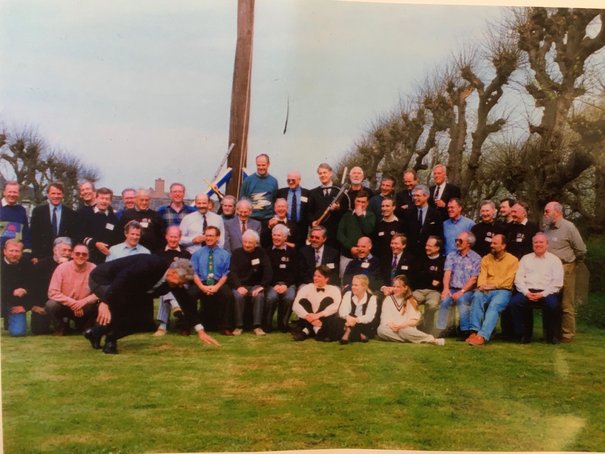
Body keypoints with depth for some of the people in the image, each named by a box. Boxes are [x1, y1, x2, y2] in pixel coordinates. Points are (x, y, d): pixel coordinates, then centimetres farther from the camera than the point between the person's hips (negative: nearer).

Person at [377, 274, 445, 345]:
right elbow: (385, 317, 3)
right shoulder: (388, 299, 13)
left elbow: (414, 320, -1)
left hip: (406, 328, -1)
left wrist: (401, 325, -17)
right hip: (391, 329, 2)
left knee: (404, 331, -40)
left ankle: (432, 339, -35)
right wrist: (390, 325, -20)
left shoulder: (411, 301, 10)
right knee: (381, 329, -35)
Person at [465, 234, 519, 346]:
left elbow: (508, 281, -5)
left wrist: (492, 285, -16)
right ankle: (474, 331, -36)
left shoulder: (512, 260, 6)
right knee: (477, 296, -31)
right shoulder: (486, 259, 18)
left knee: (494, 305, -35)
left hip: (503, 291, -3)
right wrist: (482, 285, -16)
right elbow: (482, 275, 6)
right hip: (486, 290, 3)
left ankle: (482, 336, -47)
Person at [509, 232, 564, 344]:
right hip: (527, 292, 2)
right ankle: (523, 334, -14)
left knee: (553, 304, -34)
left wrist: (543, 294, -12)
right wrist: (526, 292, -8)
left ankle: (552, 336, -12)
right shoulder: (526, 258, 20)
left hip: (546, 293, -2)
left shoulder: (554, 259, 13)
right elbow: (518, 279, 10)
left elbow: (557, 282, 2)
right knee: (515, 301, -28)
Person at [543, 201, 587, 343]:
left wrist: (571, 261, 7)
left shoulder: (568, 227, -8)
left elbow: (581, 250, -5)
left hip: (565, 269, -7)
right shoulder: (547, 228, 12)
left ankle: (567, 335, 4)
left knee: (566, 305, -2)